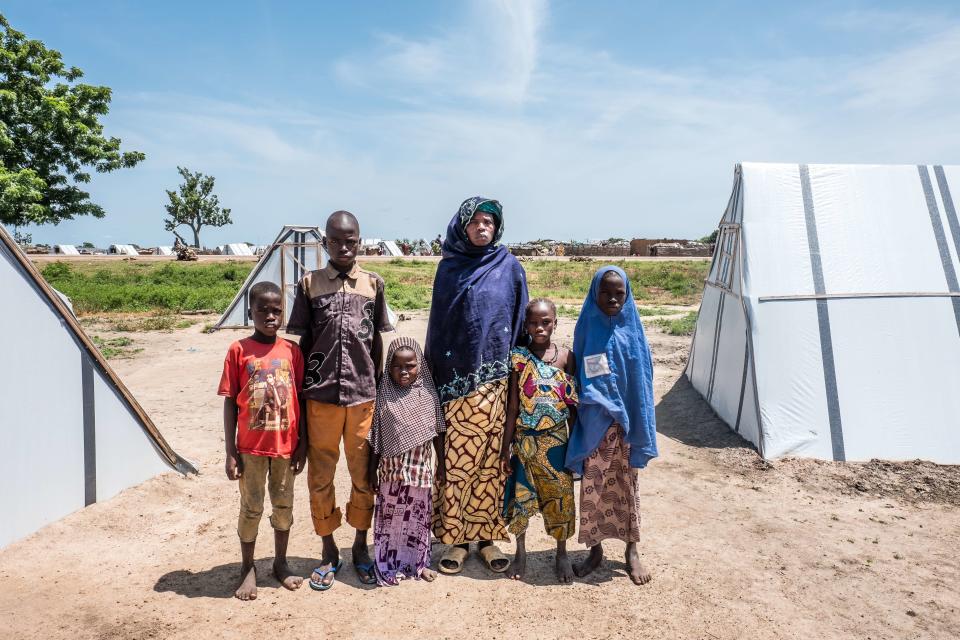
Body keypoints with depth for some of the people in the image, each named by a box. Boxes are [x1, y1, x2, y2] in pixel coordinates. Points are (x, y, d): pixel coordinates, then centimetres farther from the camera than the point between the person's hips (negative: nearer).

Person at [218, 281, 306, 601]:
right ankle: (248, 568, 31)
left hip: (285, 445, 2)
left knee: (284, 504, 15)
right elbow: (230, 403, -4)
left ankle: (281, 562, 34)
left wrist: (302, 443, 2)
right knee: (251, 508, 12)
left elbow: (300, 399, 4)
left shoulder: (292, 351, -1)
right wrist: (230, 452, -5)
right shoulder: (238, 351, -7)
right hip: (251, 446, -2)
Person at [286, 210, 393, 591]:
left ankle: (361, 547, 28)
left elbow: (378, 343, 10)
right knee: (320, 477, 8)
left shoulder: (373, 284, 6)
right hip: (320, 397, 0)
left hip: (364, 396, 1)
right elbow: (302, 344, 5)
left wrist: (382, 393, 9)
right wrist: (299, 395, 3)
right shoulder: (309, 284, 3)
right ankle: (329, 552, 26)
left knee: (363, 476, 9)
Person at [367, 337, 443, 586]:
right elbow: (376, 438, -2)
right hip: (392, 468, -1)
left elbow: (437, 432, 4)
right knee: (390, 515, 8)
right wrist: (373, 470, 0)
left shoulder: (428, 394, -2)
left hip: (422, 468, 2)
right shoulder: (384, 396, -7)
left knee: (419, 514, 13)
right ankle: (388, 565, 24)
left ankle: (418, 562, 30)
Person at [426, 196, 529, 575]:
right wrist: (435, 374, 5)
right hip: (455, 378, 0)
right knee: (455, 459, 3)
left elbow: (520, 321, 7)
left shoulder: (509, 267, 5)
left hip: (493, 378, 0)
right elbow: (437, 324, 8)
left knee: (489, 458, 5)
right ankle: (456, 536, 17)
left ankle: (487, 535, 19)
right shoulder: (448, 267, 6)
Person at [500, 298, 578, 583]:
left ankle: (562, 552, 33)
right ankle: (521, 551, 34)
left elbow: (573, 406, 2)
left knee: (560, 497, 10)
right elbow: (513, 407, -5)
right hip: (524, 441, -1)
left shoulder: (566, 357, -4)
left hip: (556, 442, 1)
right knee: (520, 498, 11)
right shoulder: (518, 358, -8)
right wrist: (506, 448, -4)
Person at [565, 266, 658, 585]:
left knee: (626, 486, 13)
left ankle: (632, 551, 30)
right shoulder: (587, 329, -4)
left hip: (626, 421, 0)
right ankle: (595, 550, 27)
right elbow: (578, 377, 0)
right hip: (594, 423, 0)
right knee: (592, 487, 8)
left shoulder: (632, 329, -3)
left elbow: (642, 380, -1)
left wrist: (640, 429, -4)